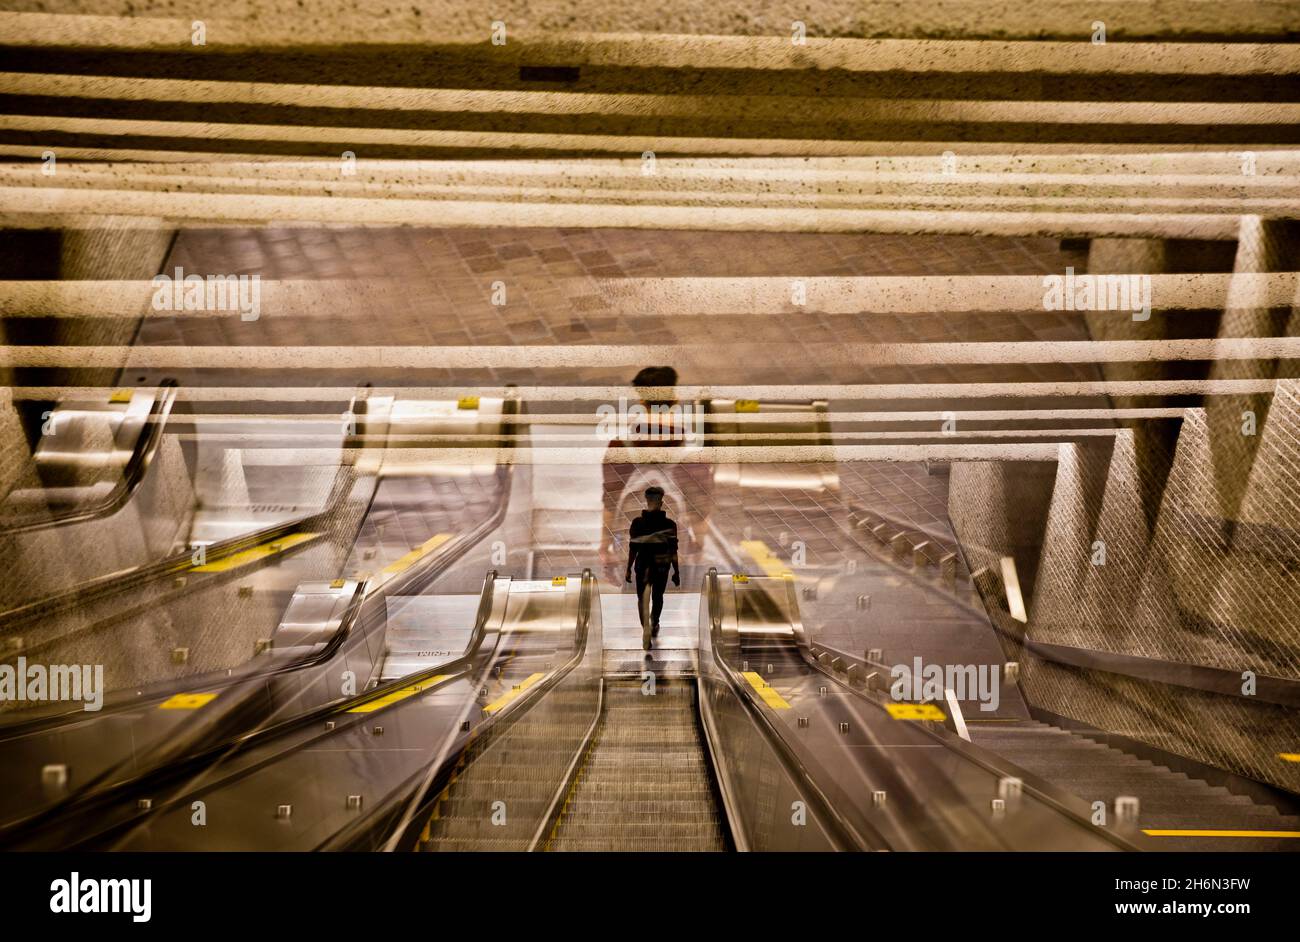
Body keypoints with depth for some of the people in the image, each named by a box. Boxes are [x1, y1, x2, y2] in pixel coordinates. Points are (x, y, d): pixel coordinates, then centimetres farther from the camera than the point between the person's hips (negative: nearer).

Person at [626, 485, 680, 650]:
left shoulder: (637, 523, -10)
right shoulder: (669, 524, -10)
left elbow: (632, 549, -7)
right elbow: (673, 551, -7)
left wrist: (628, 570, 4)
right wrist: (676, 572, 2)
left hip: (642, 567, -1)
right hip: (662, 567, 1)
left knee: (643, 598, 5)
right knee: (658, 597, 22)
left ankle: (646, 629, -16)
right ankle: (654, 625, 43)